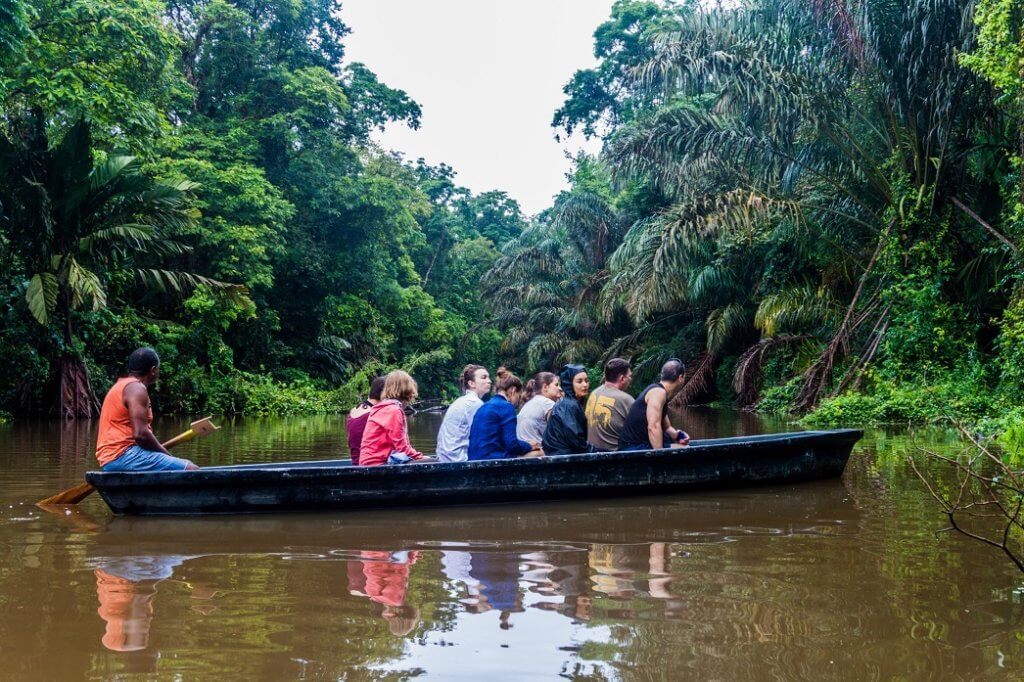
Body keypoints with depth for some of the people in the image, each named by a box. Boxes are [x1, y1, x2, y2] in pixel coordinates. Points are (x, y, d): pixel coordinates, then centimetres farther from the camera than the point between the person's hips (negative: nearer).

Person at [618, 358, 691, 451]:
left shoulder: (657, 391, 18)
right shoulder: (658, 392, -13)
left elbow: (666, 428, 25)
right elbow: (653, 427, -25)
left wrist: (676, 435, 4)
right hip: (635, 447, -10)